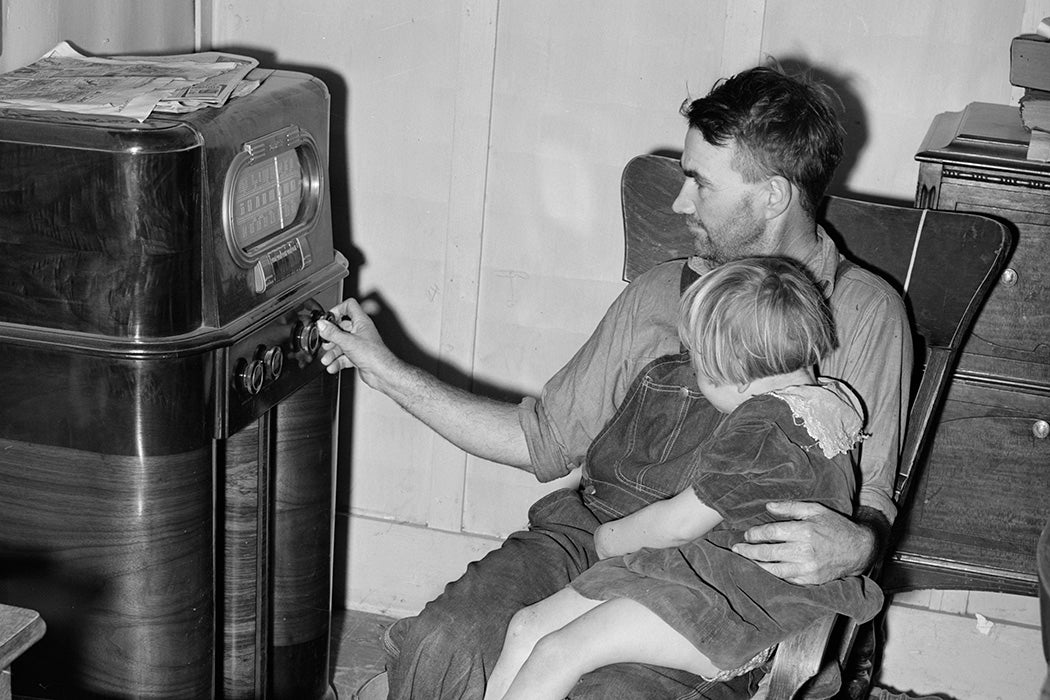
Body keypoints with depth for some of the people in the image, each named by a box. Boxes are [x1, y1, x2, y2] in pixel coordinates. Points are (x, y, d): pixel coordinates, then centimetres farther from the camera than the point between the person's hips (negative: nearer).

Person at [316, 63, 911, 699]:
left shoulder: (862, 313, 4)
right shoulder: (659, 295, 17)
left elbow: (869, 500, 4)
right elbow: (544, 438, 20)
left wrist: (852, 546, -22)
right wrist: (390, 373, 19)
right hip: (589, 530, 4)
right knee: (437, 646, -24)